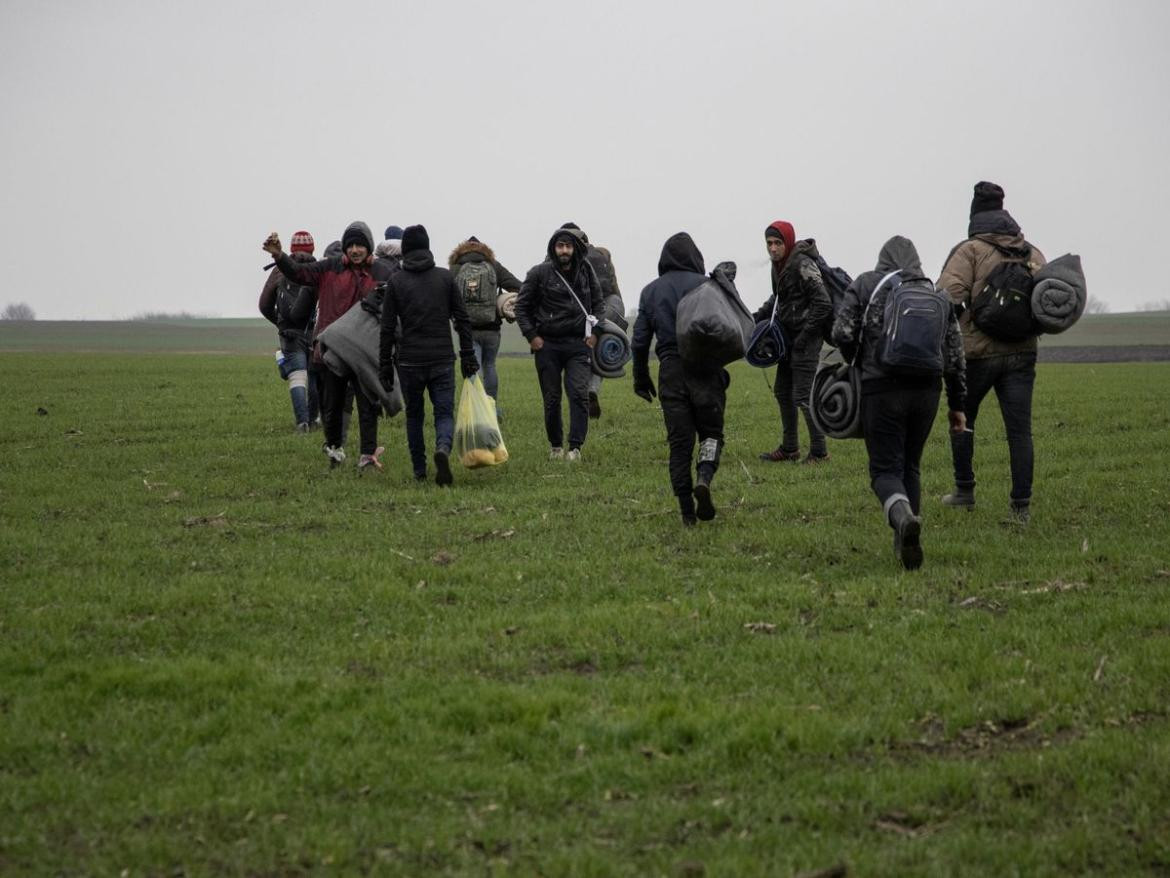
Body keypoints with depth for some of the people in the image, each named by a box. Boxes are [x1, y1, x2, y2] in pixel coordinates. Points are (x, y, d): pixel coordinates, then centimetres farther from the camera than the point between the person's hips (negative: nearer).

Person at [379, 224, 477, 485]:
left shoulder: (396, 282, 0)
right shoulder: (445, 277, 3)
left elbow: (387, 329, -1)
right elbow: (462, 319, 3)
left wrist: (385, 366, 4)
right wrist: (468, 356, 9)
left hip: (409, 361, 0)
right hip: (442, 360, 0)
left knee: (414, 415, 14)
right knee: (444, 413, 3)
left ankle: (419, 472, 16)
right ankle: (443, 449, -27)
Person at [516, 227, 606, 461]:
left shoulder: (585, 273, 6)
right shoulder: (539, 273, -3)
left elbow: (598, 303, 19)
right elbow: (522, 306, 4)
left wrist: (594, 332, 7)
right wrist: (531, 336, -4)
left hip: (578, 345, 1)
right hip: (547, 345, -1)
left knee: (579, 394, -13)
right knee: (552, 400, 4)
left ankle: (575, 447, -12)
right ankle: (555, 446, 19)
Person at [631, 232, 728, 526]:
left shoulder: (650, 291, 9)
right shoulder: (705, 285, -2)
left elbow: (640, 339, 9)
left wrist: (641, 377, 17)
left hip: (670, 371, 3)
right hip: (705, 369, -3)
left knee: (679, 441, 6)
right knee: (711, 432, 9)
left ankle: (687, 512, 3)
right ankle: (704, 478, -20)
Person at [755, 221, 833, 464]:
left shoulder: (803, 265, -19)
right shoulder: (779, 264, 8)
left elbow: (823, 304, -22)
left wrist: (804, 335, -19)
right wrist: (758, 317, 14)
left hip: (806, 338, -10)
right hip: (789, 336, 10)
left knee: (803, 396, -9)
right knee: (783, 391, 15)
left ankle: (819, 451, 0)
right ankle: (789, 448, 26)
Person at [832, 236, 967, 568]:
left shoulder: (865, 285, 6)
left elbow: (842, 333, -5)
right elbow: (955, 353, 13)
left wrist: (851, 366, 16)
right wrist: (956, 404, 19)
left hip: (881, 388, -3)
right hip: (926, 390, 3)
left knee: (886, 469, -2)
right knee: (911, 466, 19)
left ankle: (904, 518, -32)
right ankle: (904, 542, 18)